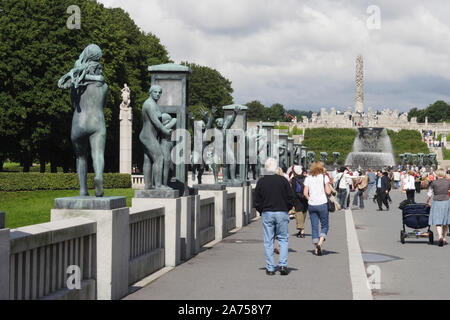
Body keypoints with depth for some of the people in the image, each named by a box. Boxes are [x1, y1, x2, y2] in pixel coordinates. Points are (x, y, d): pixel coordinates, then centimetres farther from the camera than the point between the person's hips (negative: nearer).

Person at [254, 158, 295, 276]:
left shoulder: (261, 182, -1)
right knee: (283, 239, 10)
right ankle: (283, 265, -3)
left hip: (267, 213, 1)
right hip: (282, 213, -1)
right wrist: (286, 209, 12)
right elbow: (291, 198, -3)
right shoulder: (282, 180, -4)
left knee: (268, 241, 6)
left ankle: (270, 268, 5)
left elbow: (256, 202, 1)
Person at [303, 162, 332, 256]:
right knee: (325, 226, 8)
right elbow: (328, 192, -8)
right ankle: (320, 243, -14)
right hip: (322, 204, -3)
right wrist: (330, 188, 12)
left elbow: (305, 193, 0)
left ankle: (316, 248, 7)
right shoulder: (324, 177, -2)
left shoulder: (308, 178, 6)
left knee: (314, 227, 8)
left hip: (311, 205, 3)